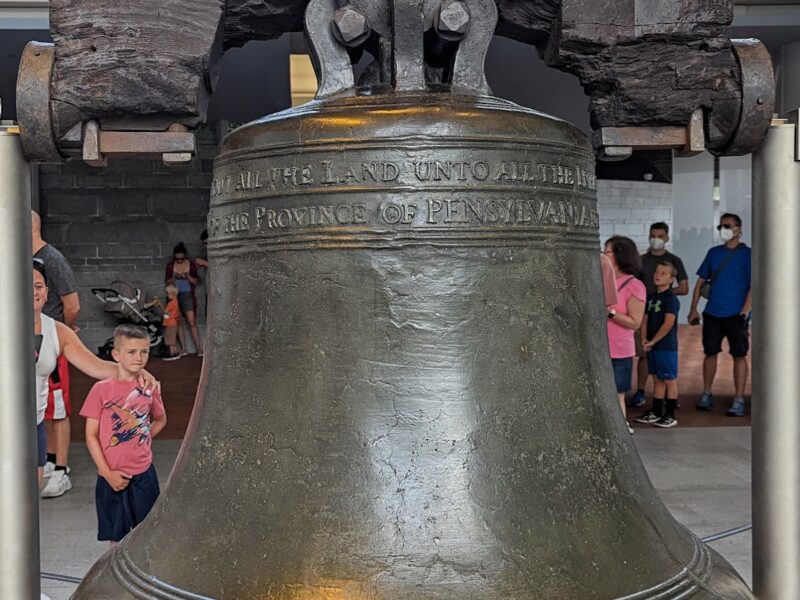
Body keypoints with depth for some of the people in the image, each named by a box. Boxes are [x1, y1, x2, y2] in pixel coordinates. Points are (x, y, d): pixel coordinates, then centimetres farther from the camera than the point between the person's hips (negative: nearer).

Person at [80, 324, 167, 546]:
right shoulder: (102, 389, -8)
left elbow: (160, 420, 19)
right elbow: (91, 436, -6)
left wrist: (140, 441, 4)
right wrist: (107, 473, -12)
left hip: (143, 473, 2)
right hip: (112, 475, -2)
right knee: (116, 536, 9)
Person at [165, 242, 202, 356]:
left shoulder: (191, 264, 0)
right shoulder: (170, 265, 3)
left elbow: (195, 282, 3)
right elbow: (167, 281, 6)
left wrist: (188, 276, -16)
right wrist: (175, 277, -14)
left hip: (187, 296, -2)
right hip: (174, 296, 2)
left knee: (192, 323, -8)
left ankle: (199, 349, -8)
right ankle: (184, 349, 5)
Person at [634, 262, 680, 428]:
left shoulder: (670, 298, -12)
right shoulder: (651, 297, 11)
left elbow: (668, 324, -19)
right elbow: (645, 320, 12)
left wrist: (653, 341, -15)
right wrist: (644, 339, -2)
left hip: (667, 347, -7)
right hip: (652, 346, 7)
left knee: (669, 380, 2)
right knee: (658, 379, 15)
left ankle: (670, 415, 9)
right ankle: (655, 413, 22)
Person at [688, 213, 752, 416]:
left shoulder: (747, 254, -3)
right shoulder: (714, 252, 10)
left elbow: (753, 286, -8)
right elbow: (701, 281, 13)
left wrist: (744, 312, -16)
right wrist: (693, 309, 7)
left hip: (735, 315, -4)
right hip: (712, 314, 4)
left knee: (739, 355, 0)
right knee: (710, 353, 9)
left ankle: (738, 400, 5)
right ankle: (706, 395, 21)